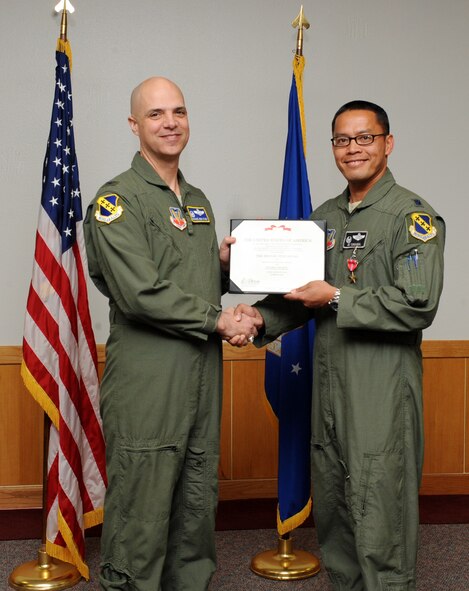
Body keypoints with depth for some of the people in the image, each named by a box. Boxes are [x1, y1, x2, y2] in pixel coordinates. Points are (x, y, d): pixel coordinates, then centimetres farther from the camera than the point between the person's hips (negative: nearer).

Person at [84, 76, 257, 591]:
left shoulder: (198, 201, 18)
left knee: (198, 506, 15)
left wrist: (225, 262, 4)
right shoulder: (117, 200, -8)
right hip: (147, 380, -7)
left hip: (203, 375, 8)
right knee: (141, 514, 1)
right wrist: (217, 320, -12)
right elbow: (140, 294, -17)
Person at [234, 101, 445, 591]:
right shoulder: (324, 216, 15)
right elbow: (302, 293, 17)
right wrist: (263, 317, -2)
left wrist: (337, 300, -16)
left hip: (382, 393, -7)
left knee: (379, 520, 0)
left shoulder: (413, 216, -7)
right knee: (332, 514, 16)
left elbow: (418, 305, -17)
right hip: (328, 386, 7)